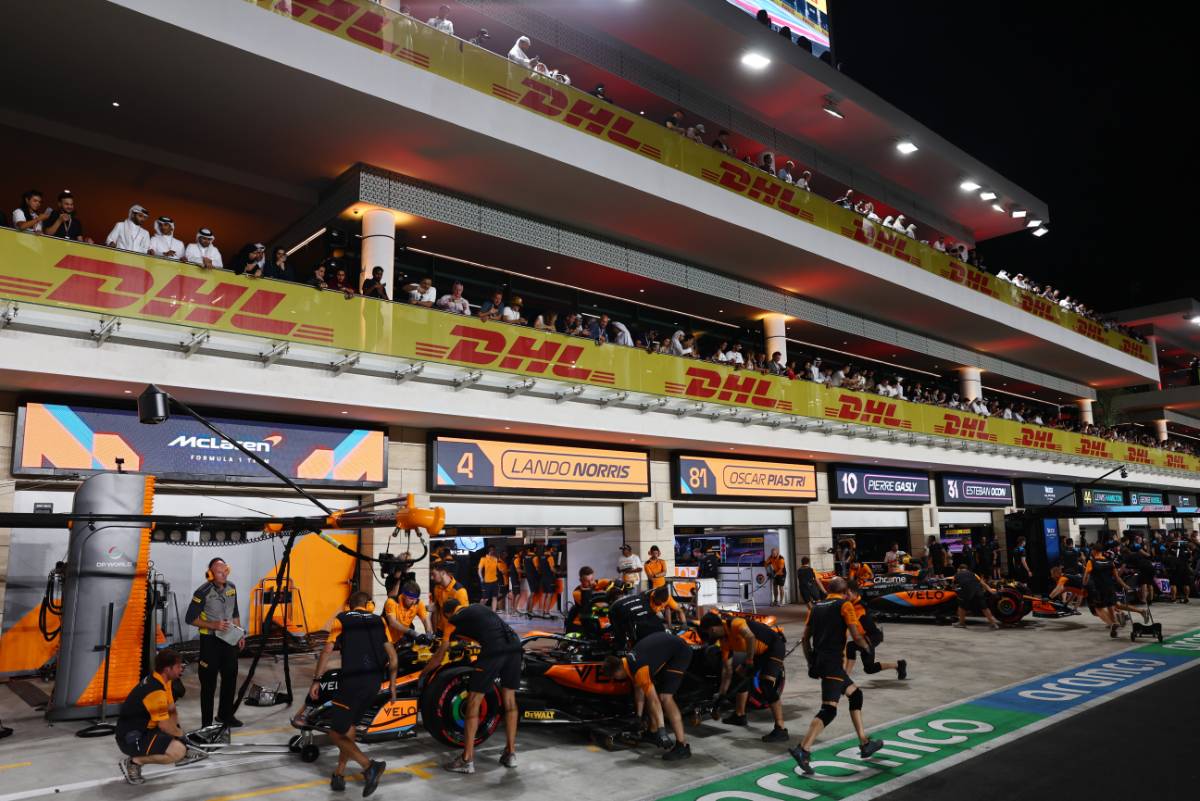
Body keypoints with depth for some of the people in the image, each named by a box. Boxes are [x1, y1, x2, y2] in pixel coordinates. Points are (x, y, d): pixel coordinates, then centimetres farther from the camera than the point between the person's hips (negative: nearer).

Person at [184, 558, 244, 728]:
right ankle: (207, 723, 10)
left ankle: (226, 714, 30)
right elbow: (190, 618, -13)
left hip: (229, 639, 6)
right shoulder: (203, 592, -16)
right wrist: (213, 625, -21)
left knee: (230, 677, 13)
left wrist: (240, 633, 10)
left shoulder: (231, 587, 2)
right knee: (209, 682, 0)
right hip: (210, 640, -6)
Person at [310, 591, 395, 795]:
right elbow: (392, 656, 10)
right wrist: (392, 683, 19)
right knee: (349, 726, 24)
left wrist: (316, 680, 0)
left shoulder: (341, 619, 8)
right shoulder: (378, 621, 15)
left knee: (336, 733, 5)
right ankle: (339, 775, 22)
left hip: (352, 682, -4)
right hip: (375, 682, 5)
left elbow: (327, 650, -5)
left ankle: (369, 766, -10)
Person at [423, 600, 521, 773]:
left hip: (493, 649, -6)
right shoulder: (477, 607, 33)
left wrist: (423, 674, 46)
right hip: (514, 643, 6)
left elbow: (439, 657, 29)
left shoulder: (453, 620, 19)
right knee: (509, 699, 18)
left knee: (473, 702, 6)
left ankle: (467, 759, 9)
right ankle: (510, 753, 23)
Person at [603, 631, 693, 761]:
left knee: (665, 697, -16)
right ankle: (654, 732, 27)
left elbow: (654, 701, -26)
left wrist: (661, 730, -25)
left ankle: (682, 746, -16)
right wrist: (639, 717, 15)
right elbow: (639, 690, 12)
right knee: (651, 691, 12)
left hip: (680, 652, -10)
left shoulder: (639, 669, -25)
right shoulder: (628, 661, 1)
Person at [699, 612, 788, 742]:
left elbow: (750, 637, -44)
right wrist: (720, 696, 8)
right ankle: (739, 716, 33)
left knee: (766, 684, -22)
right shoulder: (724, 640, 3)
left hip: (775, 646, -10)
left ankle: (781, 730, -21)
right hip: (759, 651, 10)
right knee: (740, 675, 16)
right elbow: (727, 670, 8)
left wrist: (749, 661, -33)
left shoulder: (735, 623, -23)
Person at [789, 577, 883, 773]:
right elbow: (856, 636, -9)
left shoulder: (816, 607, 16)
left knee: (856, 694, 23)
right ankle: (803, 750, -26)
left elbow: (805, 639, 16)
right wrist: (867, 647, 12)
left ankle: (865, 744, 28)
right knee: (829, 710, -12)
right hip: (832, 663, -8)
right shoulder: (844, 605, -1)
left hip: (819, 661, 8)